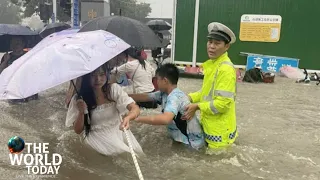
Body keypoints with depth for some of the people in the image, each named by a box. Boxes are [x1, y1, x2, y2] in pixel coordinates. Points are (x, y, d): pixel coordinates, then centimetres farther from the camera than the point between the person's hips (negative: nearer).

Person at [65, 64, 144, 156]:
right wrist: (81, 112, -23)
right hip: (97, 136, -3)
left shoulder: (114, 89, -6)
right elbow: (78, 131, -4)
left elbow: (135, 109, -15)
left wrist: (128, 117, -39)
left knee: (136, 151, -17)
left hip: (118, 130, 3)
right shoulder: (78, 99, -9)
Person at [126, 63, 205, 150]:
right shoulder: (164, 93, -2)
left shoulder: (175, 97, -28)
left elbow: (165, 119, -44)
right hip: (185, 138, 7)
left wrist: (136, 118, -38)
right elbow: (146, 96, 11)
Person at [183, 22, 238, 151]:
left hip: (220, 130, -9)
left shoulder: (226, 69, -24)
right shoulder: (212, 64, 7)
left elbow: (223, 103, -27)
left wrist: (197, 106, -19)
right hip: (210, 126, 9)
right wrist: (190, 97, 2)